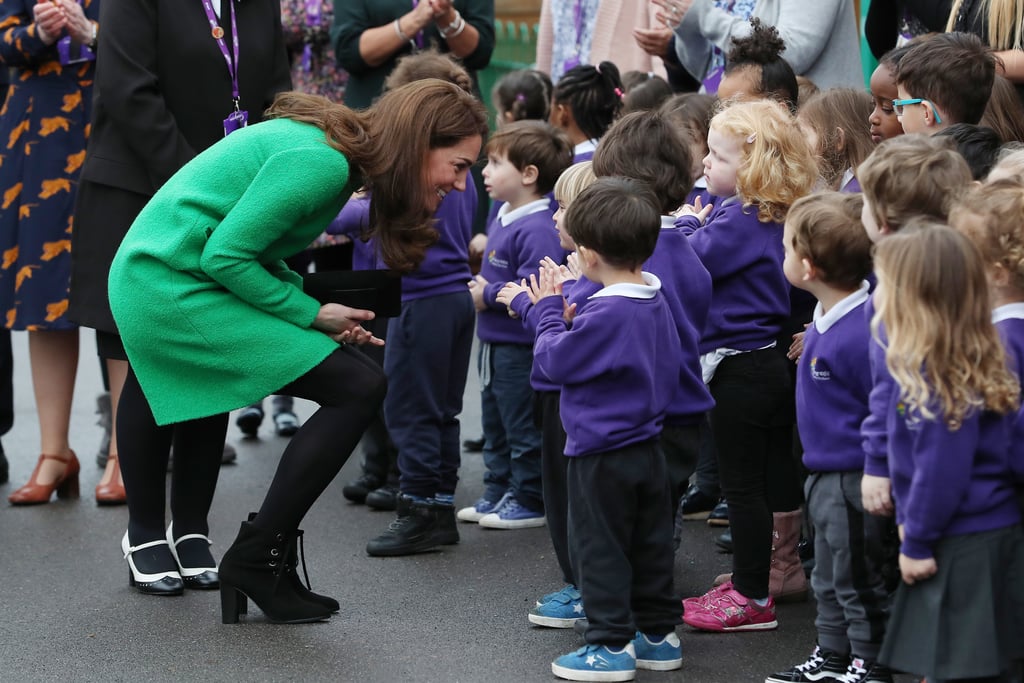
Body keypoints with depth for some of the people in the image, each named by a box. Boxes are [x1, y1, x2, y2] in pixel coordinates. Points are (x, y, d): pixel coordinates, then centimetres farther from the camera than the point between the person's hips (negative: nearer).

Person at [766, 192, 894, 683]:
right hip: (824, 473, 10)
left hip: (853, 480, -10)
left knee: (857, 580, 4)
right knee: (829, 579, 22)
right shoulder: (828, 317, 2)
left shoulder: (861, 333, -27)